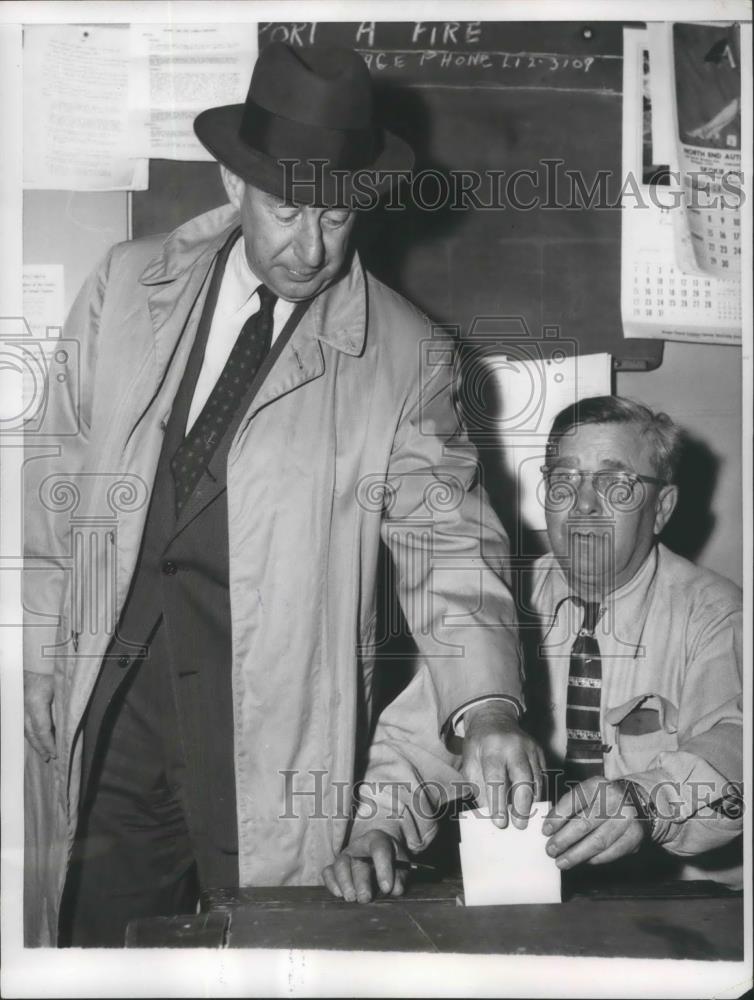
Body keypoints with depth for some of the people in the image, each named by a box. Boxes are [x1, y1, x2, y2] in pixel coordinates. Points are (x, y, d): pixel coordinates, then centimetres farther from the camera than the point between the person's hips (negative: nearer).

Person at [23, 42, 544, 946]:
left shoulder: (406, 357, -2)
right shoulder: (128, 283, 5)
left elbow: (447, 544, -5)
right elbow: (56, 484, 8)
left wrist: (487, 706, -20)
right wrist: (39, 666, 6)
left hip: (280, 729, -1)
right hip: (110, 711, 2)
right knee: (103, 942, 10)